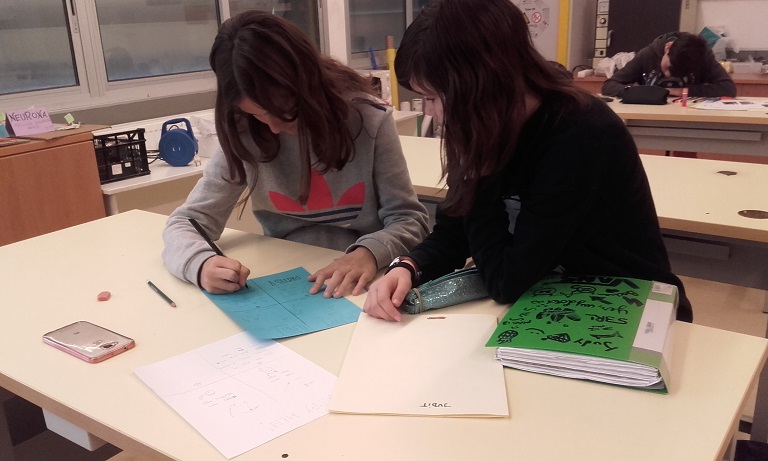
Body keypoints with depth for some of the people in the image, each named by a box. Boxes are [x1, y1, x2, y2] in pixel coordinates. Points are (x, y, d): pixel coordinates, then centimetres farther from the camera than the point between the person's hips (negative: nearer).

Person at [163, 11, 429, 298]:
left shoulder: (368, 119, -11)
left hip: (361, 288, -1)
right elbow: (185, 223, -3)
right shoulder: (245, 135, -7)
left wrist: (370, 252, -28)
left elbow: (409, 219, -7)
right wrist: (202, 263, -25)